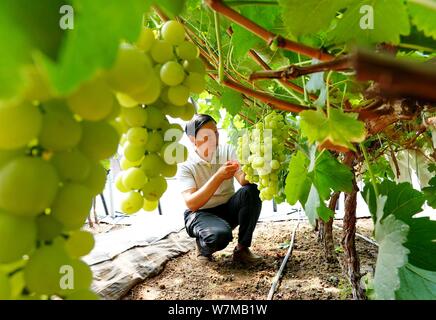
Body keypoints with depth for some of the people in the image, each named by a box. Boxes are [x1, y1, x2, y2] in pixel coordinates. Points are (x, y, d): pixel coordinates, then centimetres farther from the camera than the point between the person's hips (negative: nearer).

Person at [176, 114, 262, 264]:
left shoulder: (227, 150, -5)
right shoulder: (186, 165, -14)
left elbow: (243, 180, -18)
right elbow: (191, 204, -26)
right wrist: (219, 177, -36)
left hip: (228, 209, 4)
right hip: (200, 214, -4)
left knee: (252, 190, -26)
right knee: (220, 234, -37)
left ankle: (242, 249, -11)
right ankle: (203, 246, 2)